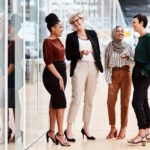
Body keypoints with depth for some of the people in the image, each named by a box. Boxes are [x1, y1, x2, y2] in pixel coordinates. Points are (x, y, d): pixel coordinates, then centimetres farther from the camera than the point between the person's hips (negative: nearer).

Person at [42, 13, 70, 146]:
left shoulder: (58, 40, 13)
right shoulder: (48, 42, -12)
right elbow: (48, 62, -16)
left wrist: (62, 76, 11)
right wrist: (59, 77, -17)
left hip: (61, 73, 8)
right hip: (52, 75, -8)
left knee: (55, 102, 11)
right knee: (61, 101, -13)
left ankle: (51, 131, 17)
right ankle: (60, 133, -11)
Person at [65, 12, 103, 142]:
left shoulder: (92, 33, 11)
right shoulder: (71, 37, 3)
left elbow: (98, 51, 13)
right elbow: (68, 56, -1)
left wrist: (98, 66, 6)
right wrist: (80, 53, -16)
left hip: (93, 67, 4)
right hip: (79, 67, -4)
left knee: (89, 100, 8)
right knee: (76, 98, -12)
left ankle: (86, 127, 18)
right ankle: (69, 129, -9)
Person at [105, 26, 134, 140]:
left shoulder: (128, 46, 5)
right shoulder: (110, 46, 2)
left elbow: (133, 61, 10)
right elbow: (107, 64, 0)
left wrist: (128, 57, -12)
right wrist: (109, 81, -6)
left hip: (126, 74, 0)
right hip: (114, 75, 0)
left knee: (125, 102, -3)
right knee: (110, 102, -5)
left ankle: (123, 129, 3)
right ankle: (113, 128, 10)